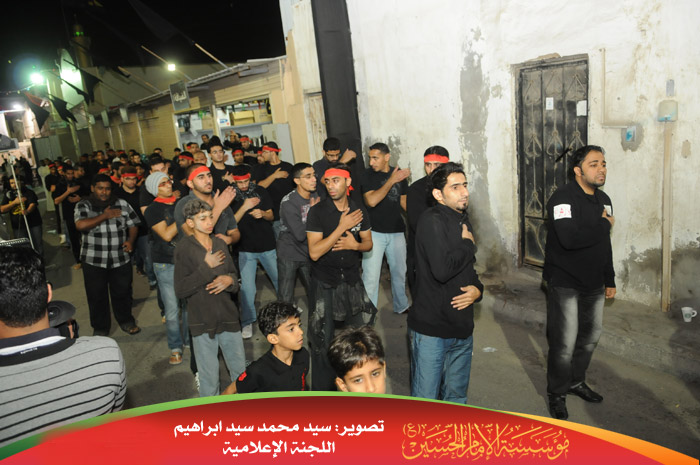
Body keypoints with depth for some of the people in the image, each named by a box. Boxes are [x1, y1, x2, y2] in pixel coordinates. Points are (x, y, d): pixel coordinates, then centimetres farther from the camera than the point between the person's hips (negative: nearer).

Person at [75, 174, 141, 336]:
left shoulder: (122, 204, 3)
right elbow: (80, 225, -21)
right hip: (94, 260, -1)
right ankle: (100, 328, 28)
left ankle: (126, 321, 36)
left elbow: (133, 225, 7)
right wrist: (105, 215, -17)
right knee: (97, 296, 9)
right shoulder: (83, 206, -4)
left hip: (121, 259, 2)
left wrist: (130, 240, -12)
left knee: (122, 292, 14)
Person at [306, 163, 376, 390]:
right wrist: (341, 227, -23)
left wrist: (355, 245, -13)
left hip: (352, 279, 4)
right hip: (325, 282, -4)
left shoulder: (359, 210, 0)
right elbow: (314, 252, -20)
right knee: (323, 339, 3)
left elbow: (368, 242, 10)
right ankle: (323, 390, 22)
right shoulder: (317, 211, -13)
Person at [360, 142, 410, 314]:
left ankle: (401, 306, 37)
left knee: (399, 272, 17)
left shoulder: (399, 173, 5)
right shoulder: (368, 175, -7)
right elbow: (371, 201, -21)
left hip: (396, 231, 4)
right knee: (371, 275, -5)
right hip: (374, 232, -4)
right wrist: (391, 180, -21)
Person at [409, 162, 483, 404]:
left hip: (462, 329, 8)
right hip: (430, 329, -7)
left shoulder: (463, 222, 12)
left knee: (456, 398, 19)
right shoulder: (432, 221, -15)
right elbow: (442, 270, -28)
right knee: (424, 401, 2)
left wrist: (477, 289, 2)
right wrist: (468, 245, -11)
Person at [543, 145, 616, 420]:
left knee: (590, 337, 19)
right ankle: (557, 395, 17)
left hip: (594, 284, 8)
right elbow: (570, 238, -34)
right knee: (564, 344, -3)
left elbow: (605, 246, 19)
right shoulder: (563, 198, -18)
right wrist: (604, 225, -18)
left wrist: (610, 280, 20)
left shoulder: (603, 200, 10)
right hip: (565, 284, -8)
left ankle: (576, 382, 40)